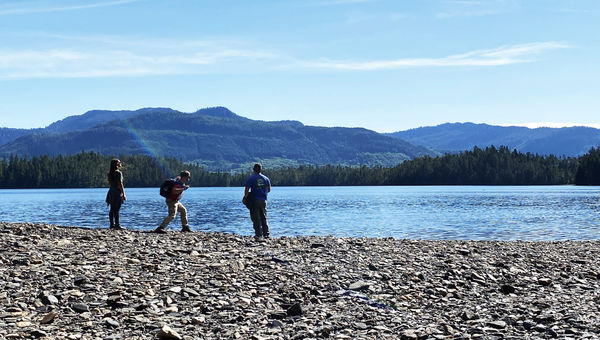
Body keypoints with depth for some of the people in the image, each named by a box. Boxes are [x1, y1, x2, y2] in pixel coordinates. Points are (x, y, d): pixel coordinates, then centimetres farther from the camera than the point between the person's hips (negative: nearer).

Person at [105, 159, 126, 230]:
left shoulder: (110, 172, 11)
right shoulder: (118, 172, -13)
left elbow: (109, 183, 15)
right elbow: (120, 184, -16)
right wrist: (123, 194, -13)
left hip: (111, 191, 8)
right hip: (117, 192, -8)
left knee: (112, 210, 10)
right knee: (116, 210, -7)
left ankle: (112, 224, 13)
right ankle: (117, 225, -6)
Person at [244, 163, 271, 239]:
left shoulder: (251, 179, -6)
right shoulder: (266, 178, 7)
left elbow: (246, 190, -12)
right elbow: (269, 190, 15)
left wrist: (245, 198, 1)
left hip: (254, 200, -4)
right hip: (263, 200, 4)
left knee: (256, 218, 0)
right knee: (264, 218, 13)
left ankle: (258, 234, -4)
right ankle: (266, 233, 9)